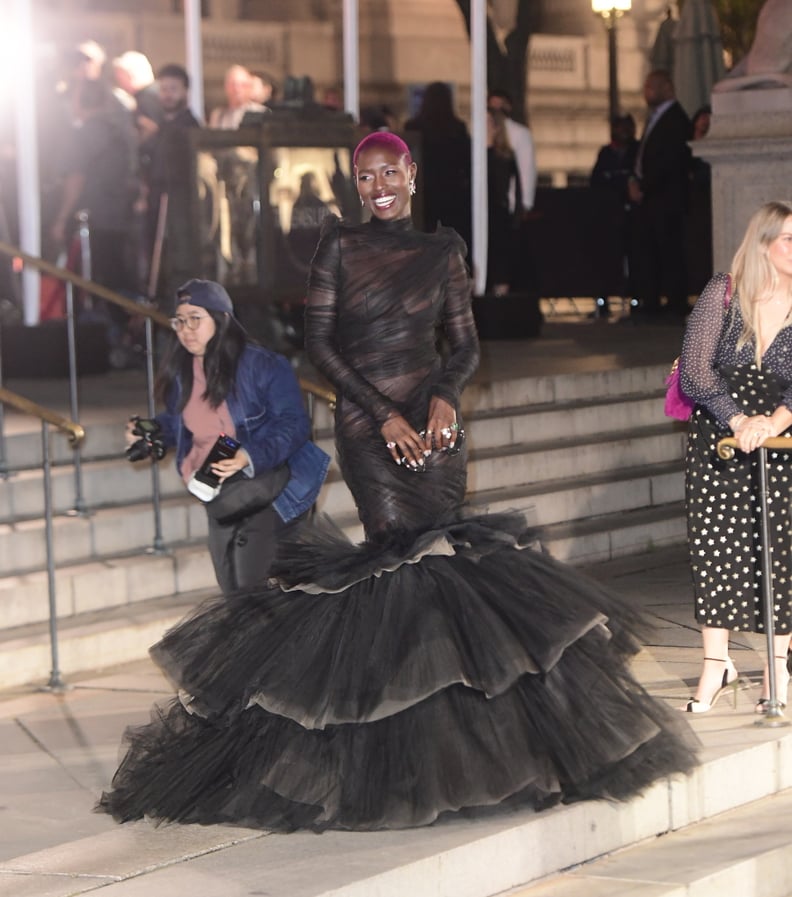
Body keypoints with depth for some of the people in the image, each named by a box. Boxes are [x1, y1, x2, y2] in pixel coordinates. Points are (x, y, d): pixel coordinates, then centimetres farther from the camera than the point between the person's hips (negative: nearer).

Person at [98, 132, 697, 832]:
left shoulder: (443, 248, 10)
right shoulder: (340, 246, 4)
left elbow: (466, 342, 11)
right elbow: (319, 340, -1)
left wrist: (445, 395, -10)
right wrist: (384, 413, -9)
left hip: (433, 424, 2)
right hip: (368, 427, -2)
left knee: (421, 566, -5)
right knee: (412, 558, -13)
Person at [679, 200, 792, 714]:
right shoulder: (723, 295, -5)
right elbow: (695, 371, -10)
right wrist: (739, 421, -22)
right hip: (718, 437, 0)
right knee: (715, 544, 0)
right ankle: (717, 667, 10)